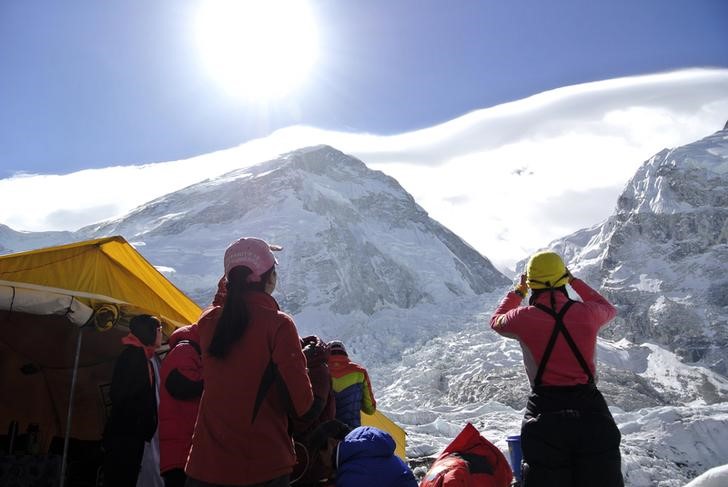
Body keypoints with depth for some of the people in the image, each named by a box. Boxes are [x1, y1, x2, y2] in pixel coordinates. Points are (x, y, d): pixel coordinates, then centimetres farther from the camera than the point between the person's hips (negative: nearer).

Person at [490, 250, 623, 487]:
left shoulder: (524, 318, -6)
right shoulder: (587, 313, -4)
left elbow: (496, 321, 19)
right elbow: (609, 309, 23)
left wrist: (519, 290, 28)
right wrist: (574, 281, 28)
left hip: (544, 413, -1)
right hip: (591, 411, 1)